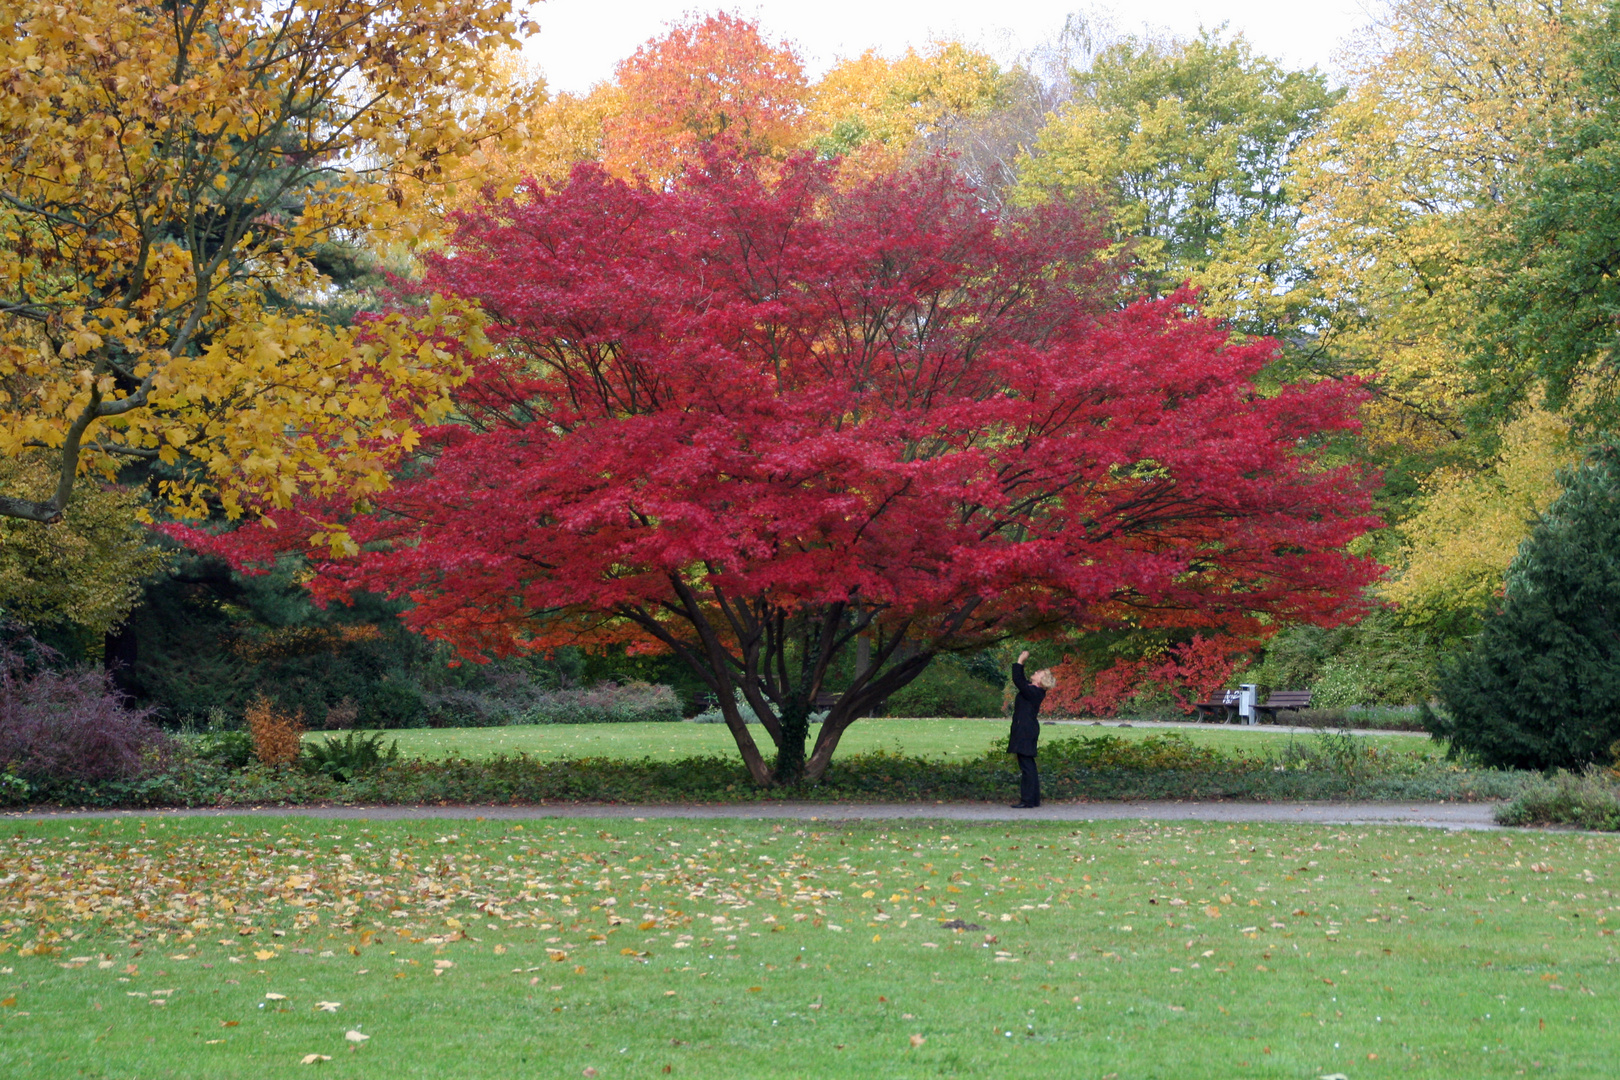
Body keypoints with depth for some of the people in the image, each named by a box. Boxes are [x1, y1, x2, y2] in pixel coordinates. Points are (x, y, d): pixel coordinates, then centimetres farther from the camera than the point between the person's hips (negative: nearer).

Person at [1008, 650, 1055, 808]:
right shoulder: (1033, 690, 11)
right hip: (1027, 732, 10)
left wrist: (1020, 661, -12)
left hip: (1025, 734, -10)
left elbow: (1018, 680, -20)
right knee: (1029, 767, 14)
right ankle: (1033, 799, 18)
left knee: (1026, 767, -8)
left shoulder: (1033, 692, -16)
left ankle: (1027, 801, -7)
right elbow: (1021, 680, 26)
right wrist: (1021, 663, 20)